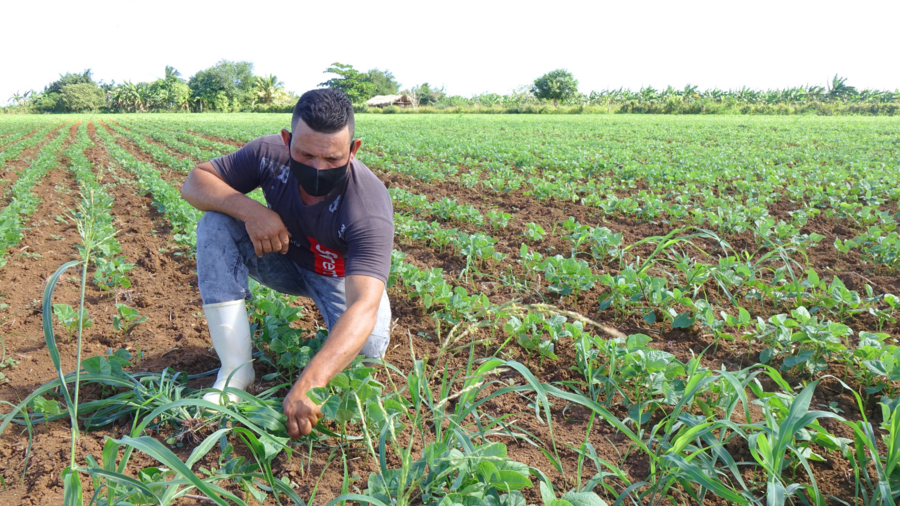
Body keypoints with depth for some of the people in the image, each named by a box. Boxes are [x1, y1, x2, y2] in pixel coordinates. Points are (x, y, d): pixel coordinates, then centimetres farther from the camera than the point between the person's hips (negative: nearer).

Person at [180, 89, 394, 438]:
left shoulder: (369, 210, -39)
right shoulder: (269, 154, -26)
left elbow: (364, 307, -50)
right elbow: (195, 182, -17)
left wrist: (308, 383, -64)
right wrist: (249, 210, -39)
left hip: (344, 275, -3)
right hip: (282, 260, 3)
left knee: (367, 348, -31)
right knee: (214, 224, -23)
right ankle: (236, 369, -23)